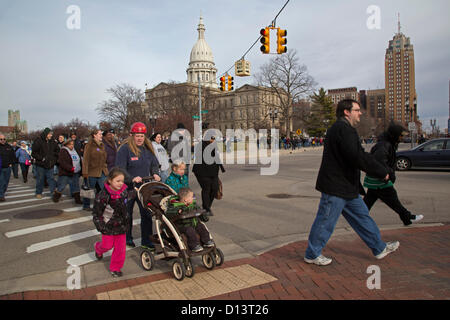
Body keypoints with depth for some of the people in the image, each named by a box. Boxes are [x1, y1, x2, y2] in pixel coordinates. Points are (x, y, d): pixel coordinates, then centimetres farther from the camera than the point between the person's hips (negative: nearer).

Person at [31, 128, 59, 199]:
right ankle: (38, 193, 22)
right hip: (40, 164, -3)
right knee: (40, 179, 8)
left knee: (51, 178, 6)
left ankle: (53, 192, 10)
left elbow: (57, 151, 18)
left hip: (50, 164, 3)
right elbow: (33, 153, -9)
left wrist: (54, 159, 8)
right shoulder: (38, 141, -10)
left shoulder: (53, 142, 4)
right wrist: (41, 158, -16)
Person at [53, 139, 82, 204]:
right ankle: (56, 197, 21)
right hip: (65, 173, -6)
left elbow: (79, 160, 22)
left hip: (75, 173, 6)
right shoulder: (63, 151, -9)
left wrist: (80, 169, 12)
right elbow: (62, 162, -20)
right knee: (61, 186, 1)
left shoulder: (75, 151, 14)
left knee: (76, 186, 8)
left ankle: (77, 199, 14)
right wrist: (70, 168, -26)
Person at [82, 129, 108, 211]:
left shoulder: (102, 145, 13)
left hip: (102, 172, 6)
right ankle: (86, 205, 25)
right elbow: (85, 159, -13)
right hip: (92, 171, -6)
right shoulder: (89, 145, -8)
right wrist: (85, 172, -18)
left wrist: (105, 169, 14)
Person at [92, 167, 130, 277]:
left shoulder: (124, 191, -4)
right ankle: (98, 248, 48)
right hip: (109, 226, -4)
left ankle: (115, 268, 22)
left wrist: (126, 219, 18)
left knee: (121, 248, 4)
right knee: (107, 245, 12)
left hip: (121, 224, 4)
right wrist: (100, 226, -14)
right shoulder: (103, 196, -20)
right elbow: (96, 213, -12)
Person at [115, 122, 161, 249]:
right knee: (127, 214, 12)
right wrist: (132, 179, -27)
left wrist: (155, 174, -5)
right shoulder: (124, 149, -11)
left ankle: (146, 240, 15)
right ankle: (127, 238, 30)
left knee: (147, 214, 4)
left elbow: (154, 164, 15)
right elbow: (120, 169, -17)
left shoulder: (148, 149, 7)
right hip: (128, 188, -4)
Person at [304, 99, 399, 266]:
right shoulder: (343, 129, -18)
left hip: (346, 186, 11)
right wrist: (382, 172, -13)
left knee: (361, 216, 18)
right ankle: (312, 254, 16)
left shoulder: (343, 129, 17)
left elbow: (357, 155, 16)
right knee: (325, 222, 1)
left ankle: (379, 248, 32)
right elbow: (358, 157, -25)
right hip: (335, 187, -11)